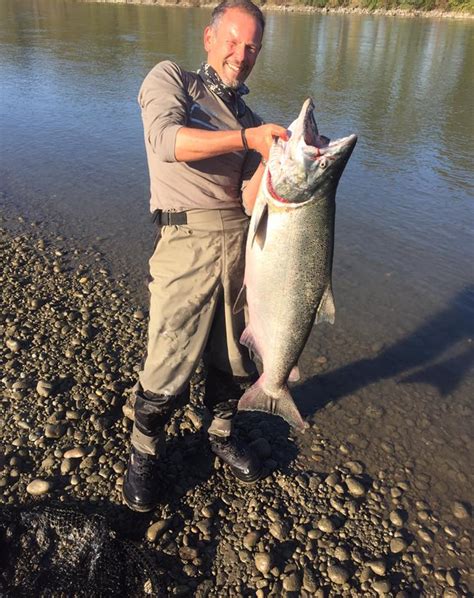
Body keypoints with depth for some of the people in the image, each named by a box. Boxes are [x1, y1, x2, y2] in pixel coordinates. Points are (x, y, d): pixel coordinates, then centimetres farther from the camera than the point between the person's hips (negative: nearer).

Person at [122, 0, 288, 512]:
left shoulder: (250, 119, 17)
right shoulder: (170, 79, 6)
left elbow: (251, 201, 2)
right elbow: (166, 139, -17)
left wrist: (273, 152, -16)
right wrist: (247, 138, -21)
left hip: (244, 243, 5)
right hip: (187, 241, -5)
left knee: (235, 358, 15)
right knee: (168, 370, -2)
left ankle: (221, 434, 41)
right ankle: (143, 453, 26)